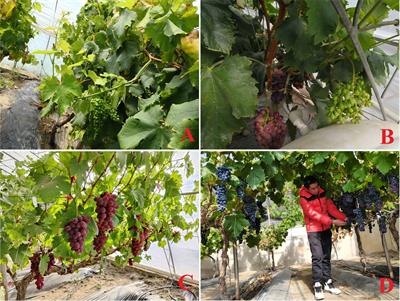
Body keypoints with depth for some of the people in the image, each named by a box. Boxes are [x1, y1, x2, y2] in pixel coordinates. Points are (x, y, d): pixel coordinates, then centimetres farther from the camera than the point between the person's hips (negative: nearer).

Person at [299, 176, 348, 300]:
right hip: (313, 231, -5)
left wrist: (344, 218, -12)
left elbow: (331, 207, 1)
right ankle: (317, 286, -9)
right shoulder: (304, 199, -14)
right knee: (317, 257, -12)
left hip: (326, 229, 5)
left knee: (326, 257, 8)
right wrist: (332, 221, -26)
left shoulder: (322, 193, 2)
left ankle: (328, 282, 15)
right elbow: (313, 214, -21)